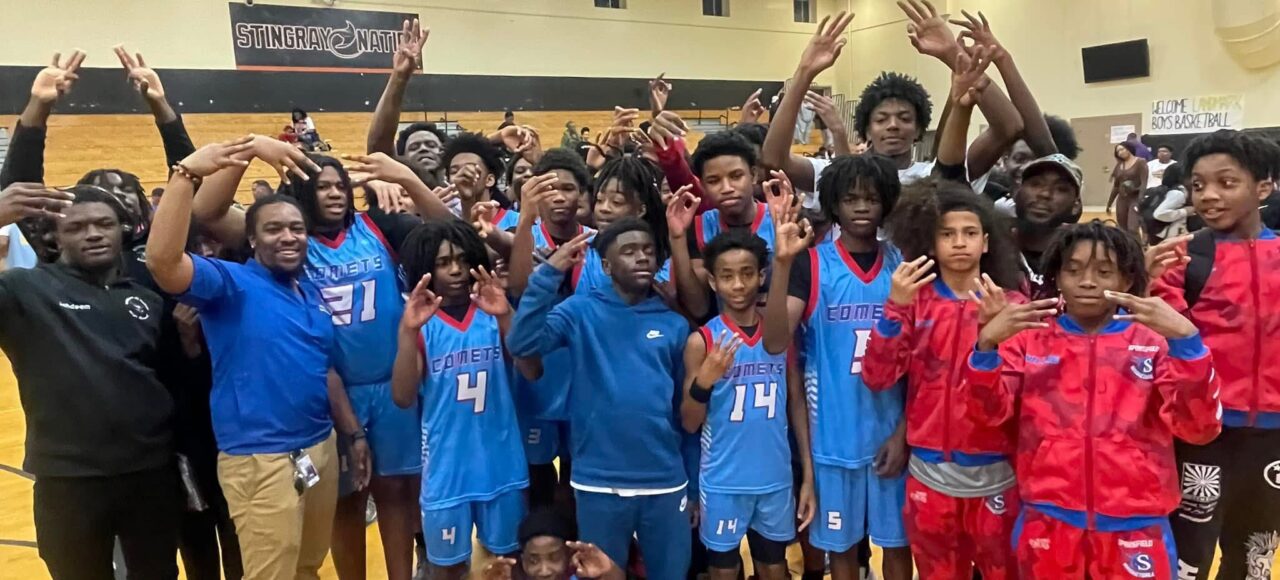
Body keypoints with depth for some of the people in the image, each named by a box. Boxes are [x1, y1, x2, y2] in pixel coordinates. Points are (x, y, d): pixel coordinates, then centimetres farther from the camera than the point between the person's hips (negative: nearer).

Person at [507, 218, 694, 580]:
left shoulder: (674, 325, 4)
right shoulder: (581, 311, -3)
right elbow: (522, 344, -19)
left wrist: (696, 485, 11)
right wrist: (550, 272, -24)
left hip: (666, 482, 2)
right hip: (599, 483, -2)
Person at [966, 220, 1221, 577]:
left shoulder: (1156, 341, 0)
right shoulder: (1029, 338, 3)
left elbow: (1199, 427, -11)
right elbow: (989, 414, -5)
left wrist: (1186, 339, -23)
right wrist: (987, 343, -21)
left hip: (1134, 529, 0)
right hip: (1047, 526, 0)